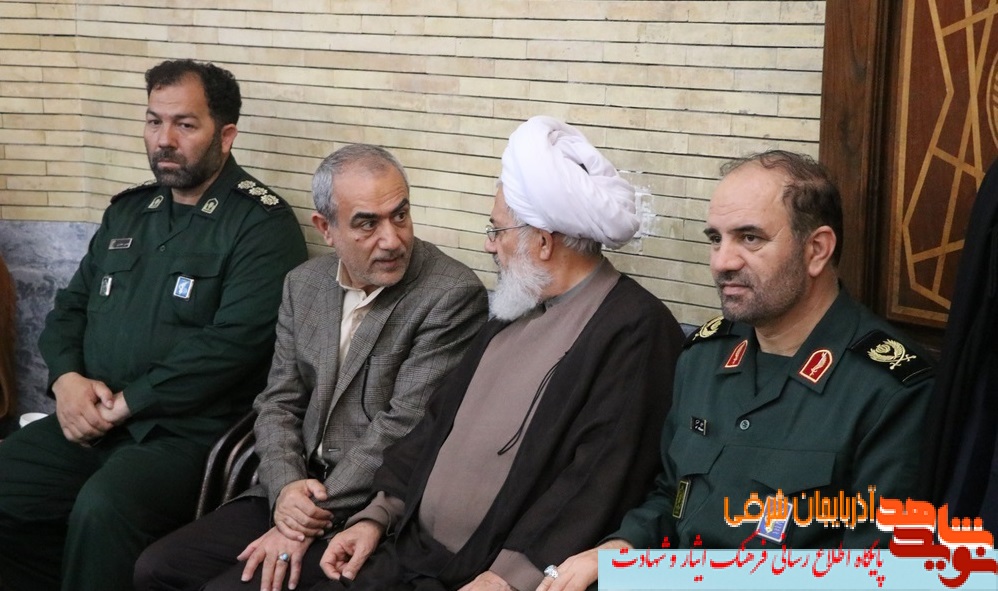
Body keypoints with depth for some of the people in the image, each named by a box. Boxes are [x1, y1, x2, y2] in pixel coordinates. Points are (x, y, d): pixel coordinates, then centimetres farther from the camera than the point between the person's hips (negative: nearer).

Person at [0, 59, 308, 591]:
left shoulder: (262, 223, -4)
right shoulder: (127, 212, 19)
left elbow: (232, 342, -14)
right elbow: (69, 307, 22)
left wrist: (125, 403, -12)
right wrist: (65, 377, 0)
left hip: (188, 433, -6)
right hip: (90, 422, 7)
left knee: (103, 509, -33)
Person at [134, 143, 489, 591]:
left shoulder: (452, 295, -14)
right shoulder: (304, 284, 9)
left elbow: (402, 429, -17)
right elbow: (279, 403, 9)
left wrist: (315, 516, -17)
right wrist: (286, 488, -10)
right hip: (296, 492, 7)